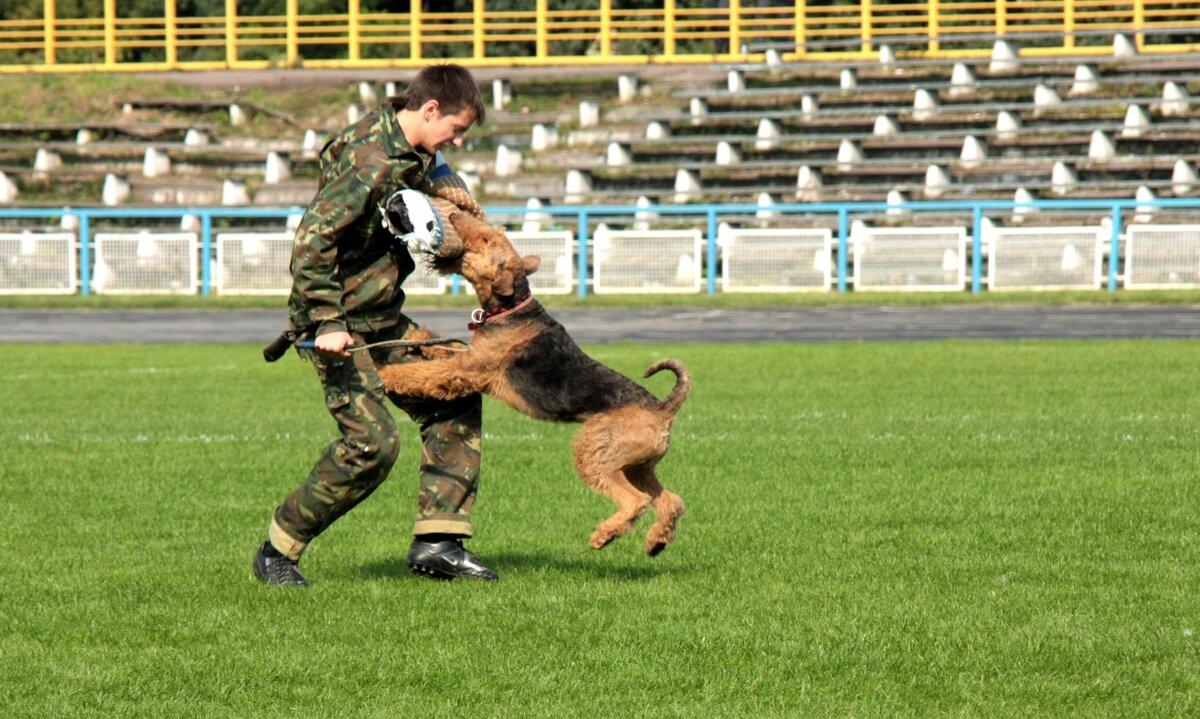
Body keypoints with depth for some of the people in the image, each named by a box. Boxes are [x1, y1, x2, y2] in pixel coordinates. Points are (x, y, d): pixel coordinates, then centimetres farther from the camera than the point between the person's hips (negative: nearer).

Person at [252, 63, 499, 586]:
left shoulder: (413, 153, 8)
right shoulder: (371, 161, -23)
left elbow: (435, 171, 33)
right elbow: (313, 238, -28)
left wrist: (448, 187, 9)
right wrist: (327, 322, -32)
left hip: (383, 318, 10)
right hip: (340, 324, -10)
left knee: (455, 398, 5)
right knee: (371, 440, -17)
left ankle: (437, 542, 7)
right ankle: (277, 552, -3)